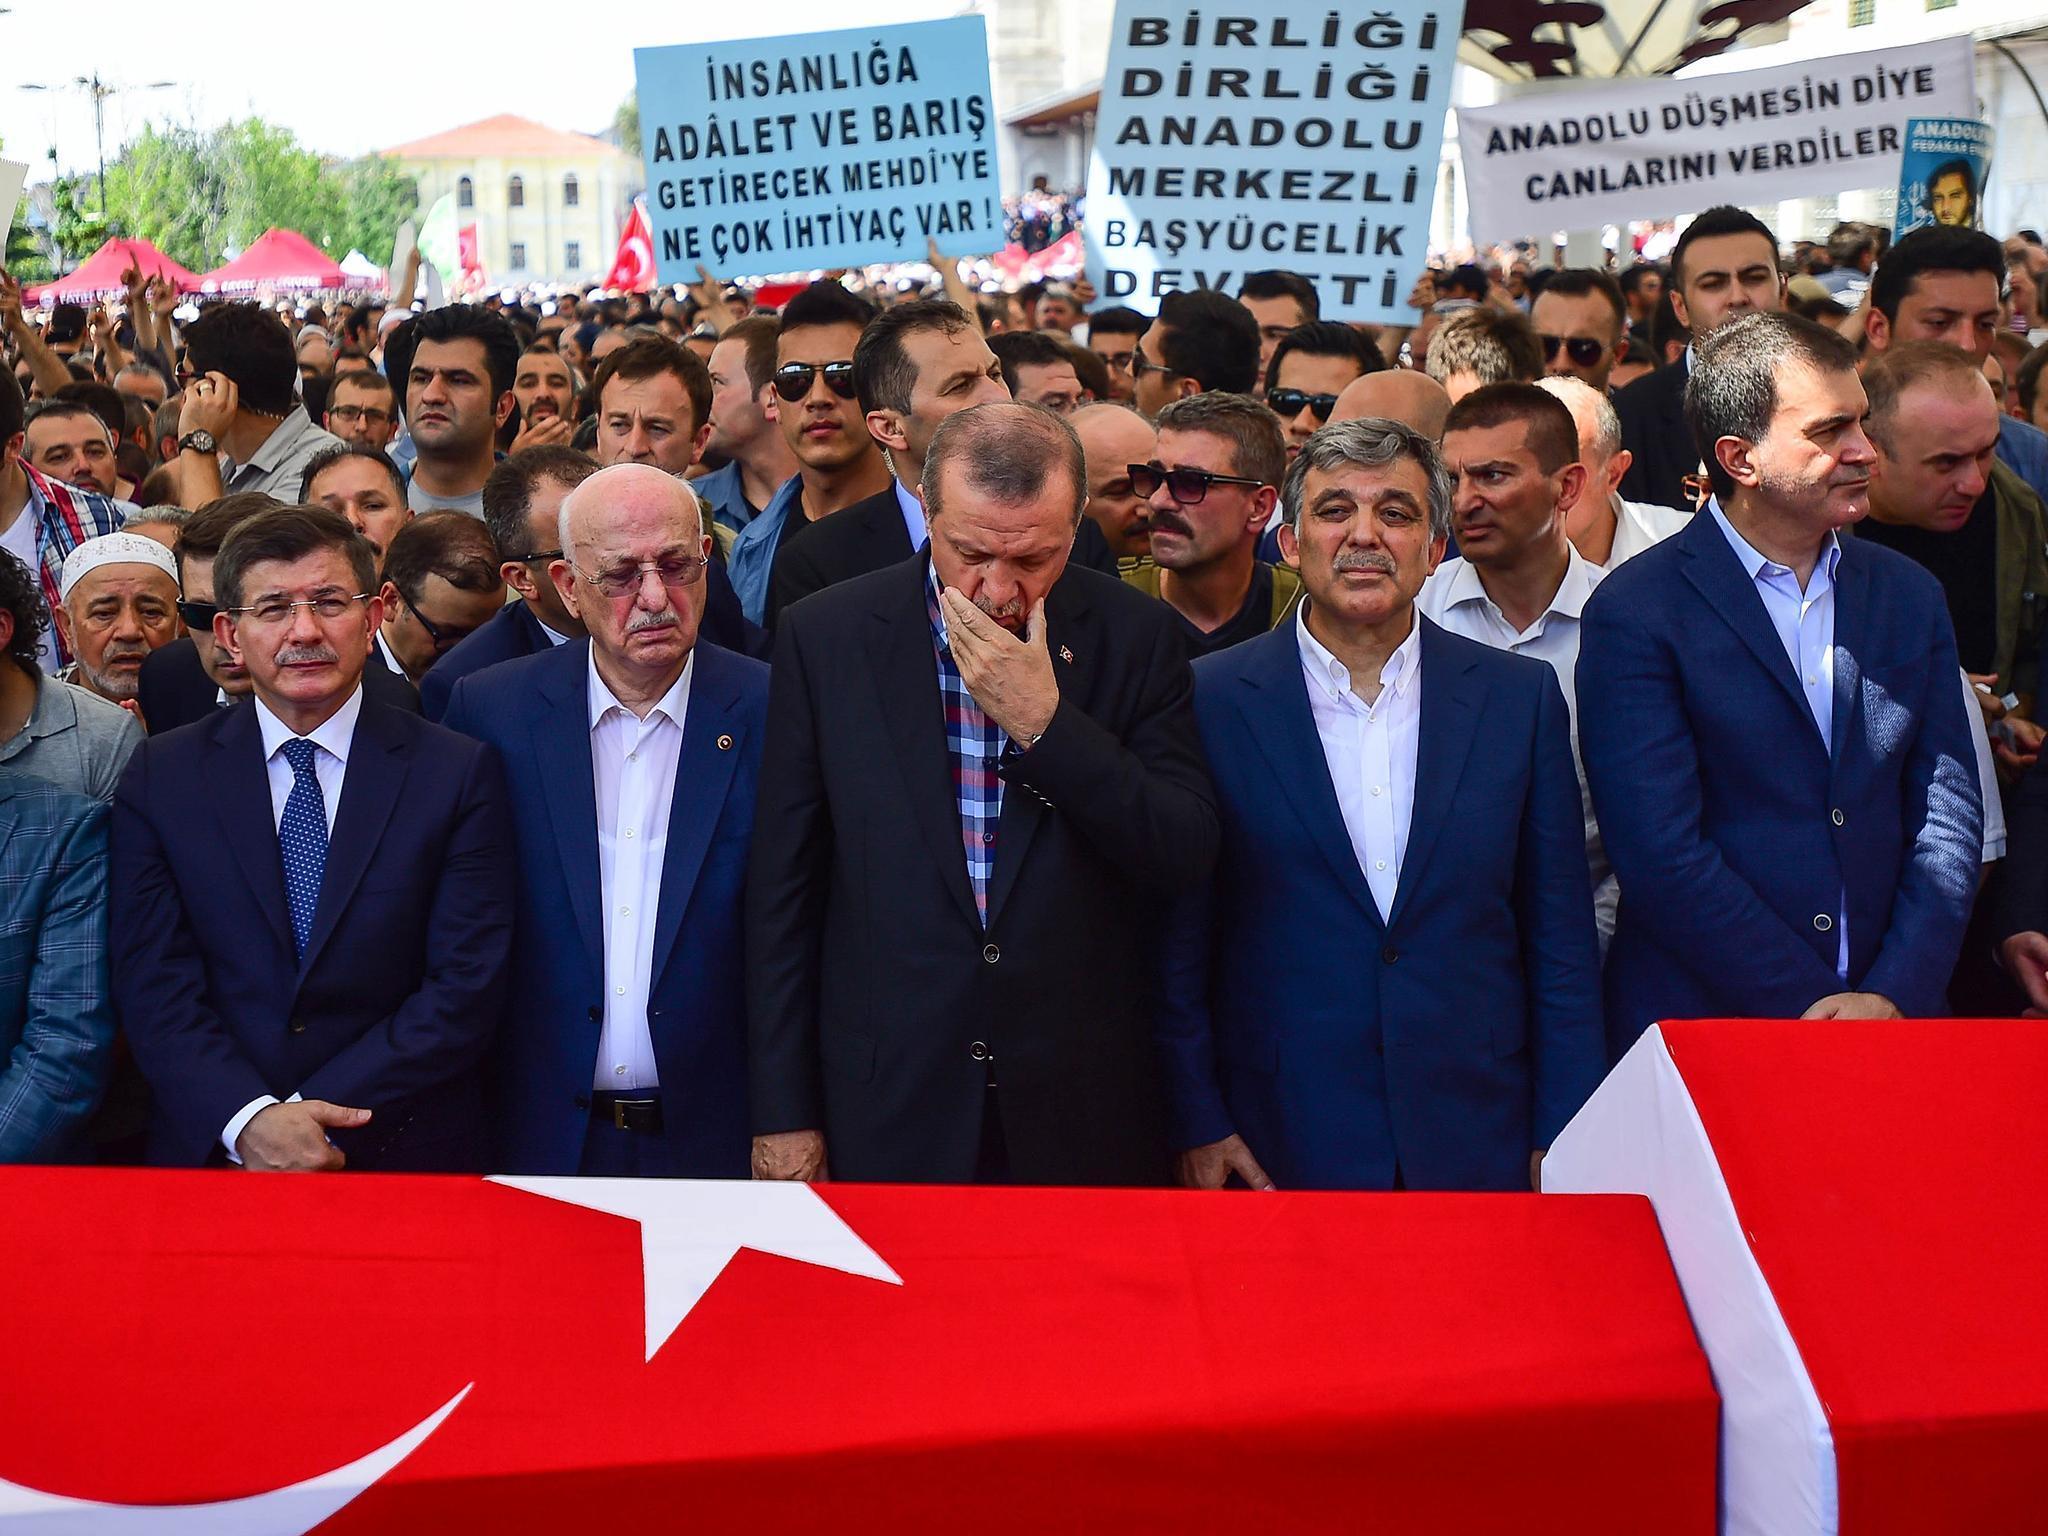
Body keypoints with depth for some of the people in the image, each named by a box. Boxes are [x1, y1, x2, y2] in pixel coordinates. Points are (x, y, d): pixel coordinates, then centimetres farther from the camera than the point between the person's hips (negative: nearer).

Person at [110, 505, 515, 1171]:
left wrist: (308, 1119, -11)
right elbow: (152, 983, 0)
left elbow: (466, 987, -4)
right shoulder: (161, 776, 7)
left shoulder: (460, 773, 2)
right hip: (209, 1152, 1)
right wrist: (247, 1121, -15)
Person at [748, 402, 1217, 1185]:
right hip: (886, 1111, 0)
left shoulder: (1134, 636, -3)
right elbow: (784, 888, -1)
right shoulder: (825, 635, -4)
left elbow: (1188, 857, -9)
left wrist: (1044, 723, -20)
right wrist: (783, 1113, -2)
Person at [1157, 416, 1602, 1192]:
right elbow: (1176, 944, 1)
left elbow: (1562, 943, 6)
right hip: (1278, 1153, -1)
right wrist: (1196, 1127, -4)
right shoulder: (1211, 701, -1)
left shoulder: (1521, 698, 5)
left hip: (1478, 1149, 2)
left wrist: (1562, 1142, 2)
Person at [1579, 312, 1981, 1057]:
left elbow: (1948, 814, 5)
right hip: (1699, 1028, -4)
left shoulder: (1909, 596, 8)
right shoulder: (1637, 614, -8)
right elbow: (1663, 856, -13)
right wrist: (1814, 1010, -14)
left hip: (1895, 1017, 4)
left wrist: (1892, 996, -8)